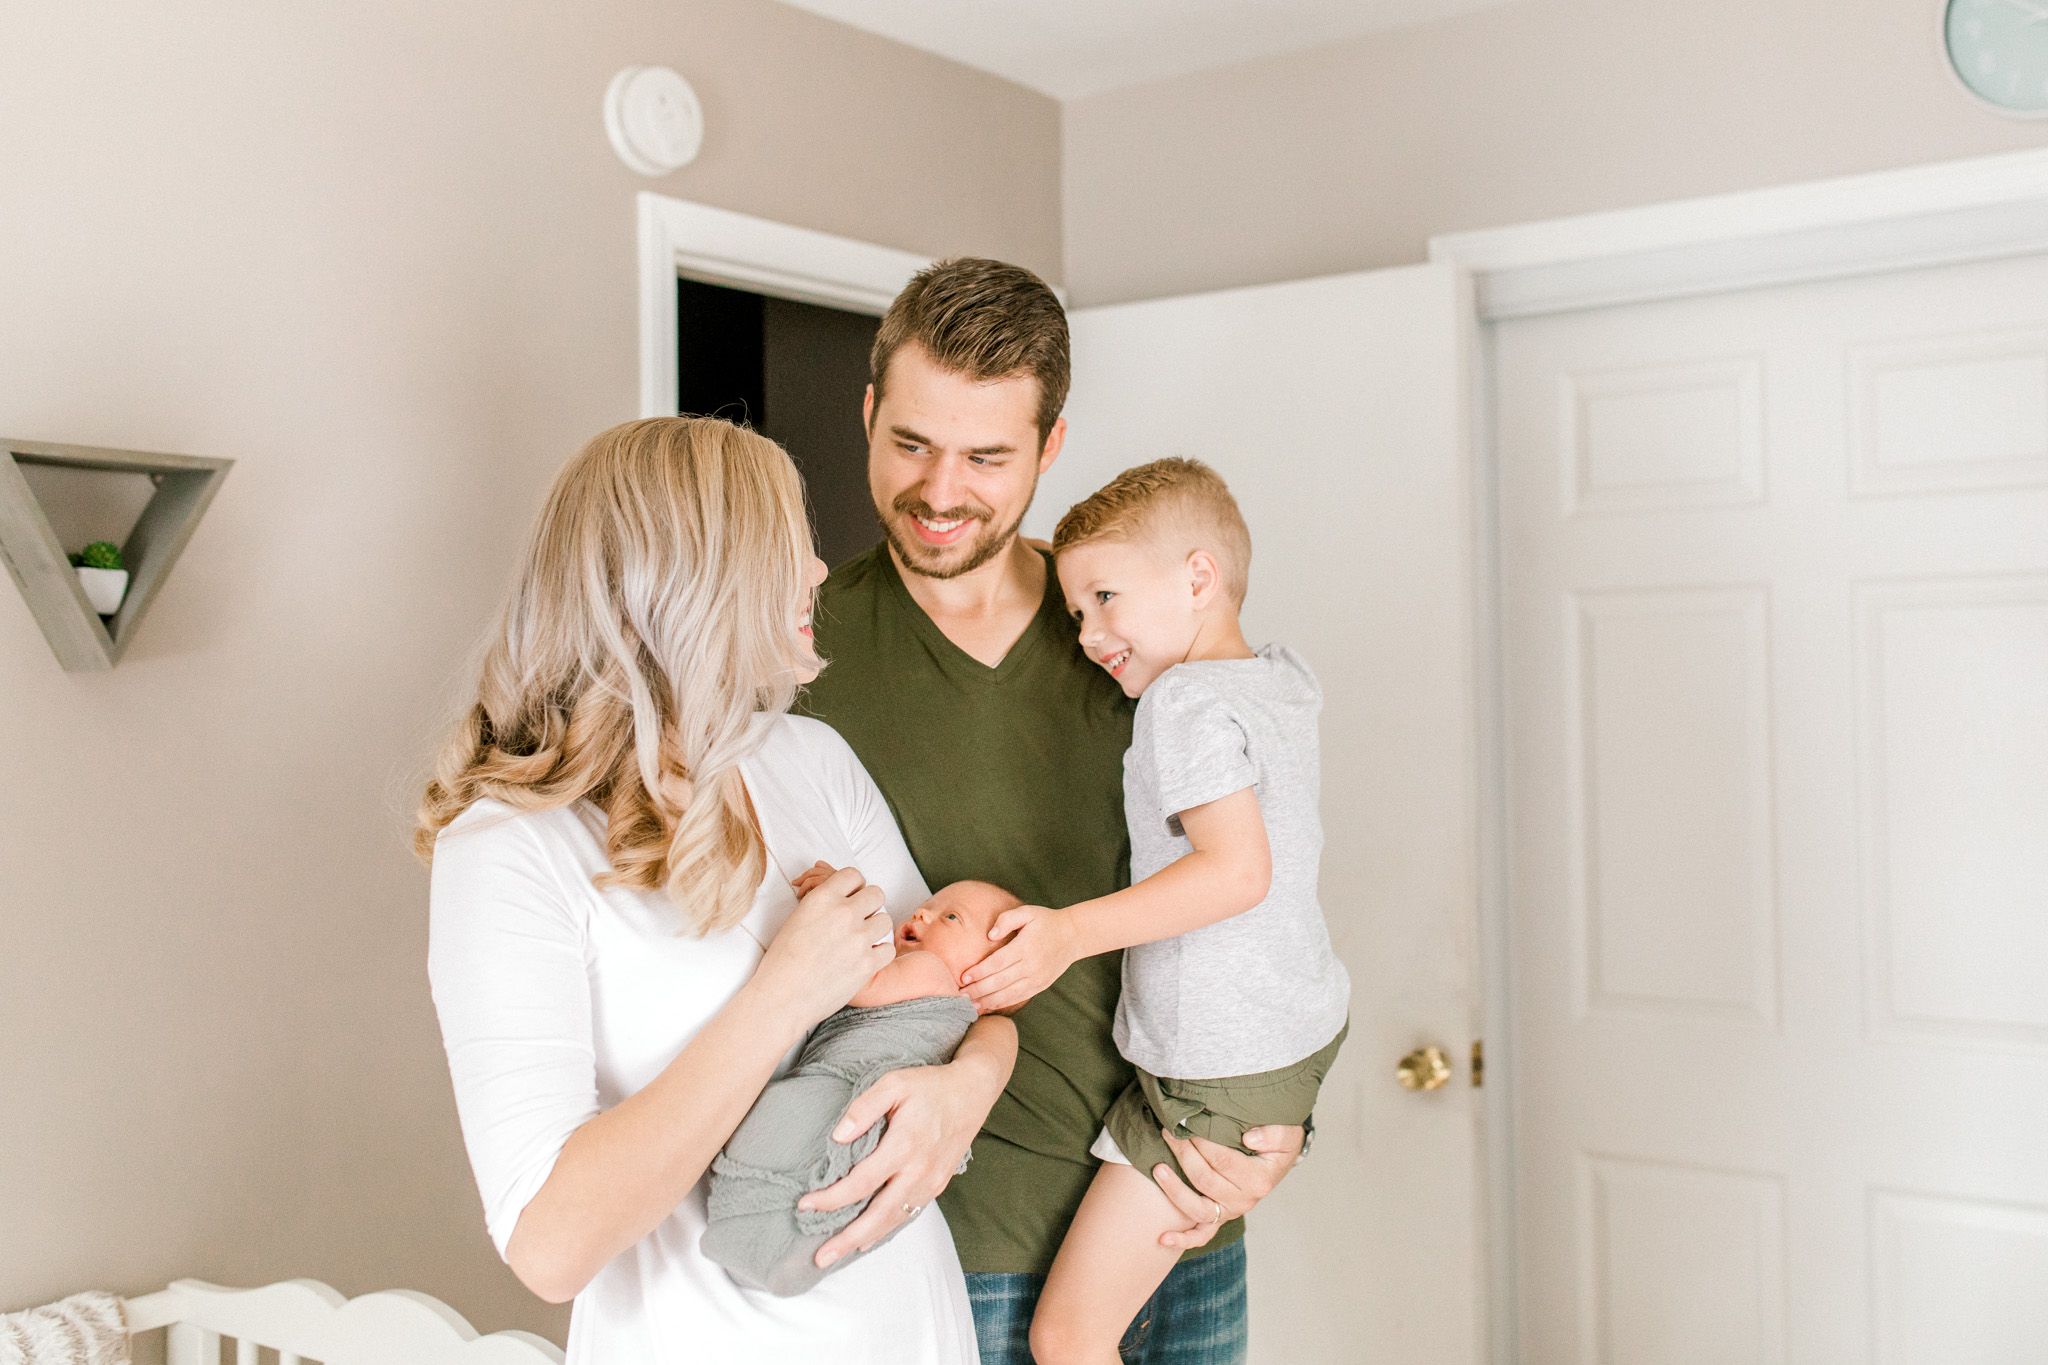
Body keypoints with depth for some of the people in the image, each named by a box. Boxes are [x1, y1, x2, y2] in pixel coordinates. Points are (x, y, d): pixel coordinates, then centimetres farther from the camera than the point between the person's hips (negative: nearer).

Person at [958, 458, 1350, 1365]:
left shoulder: (1186, 698, -18)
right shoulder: (1281, 680, 9)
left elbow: (1238, 870, -29)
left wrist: (1073, 932, -32)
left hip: (1219, 1075, -10)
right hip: (1307, 1028, 10)